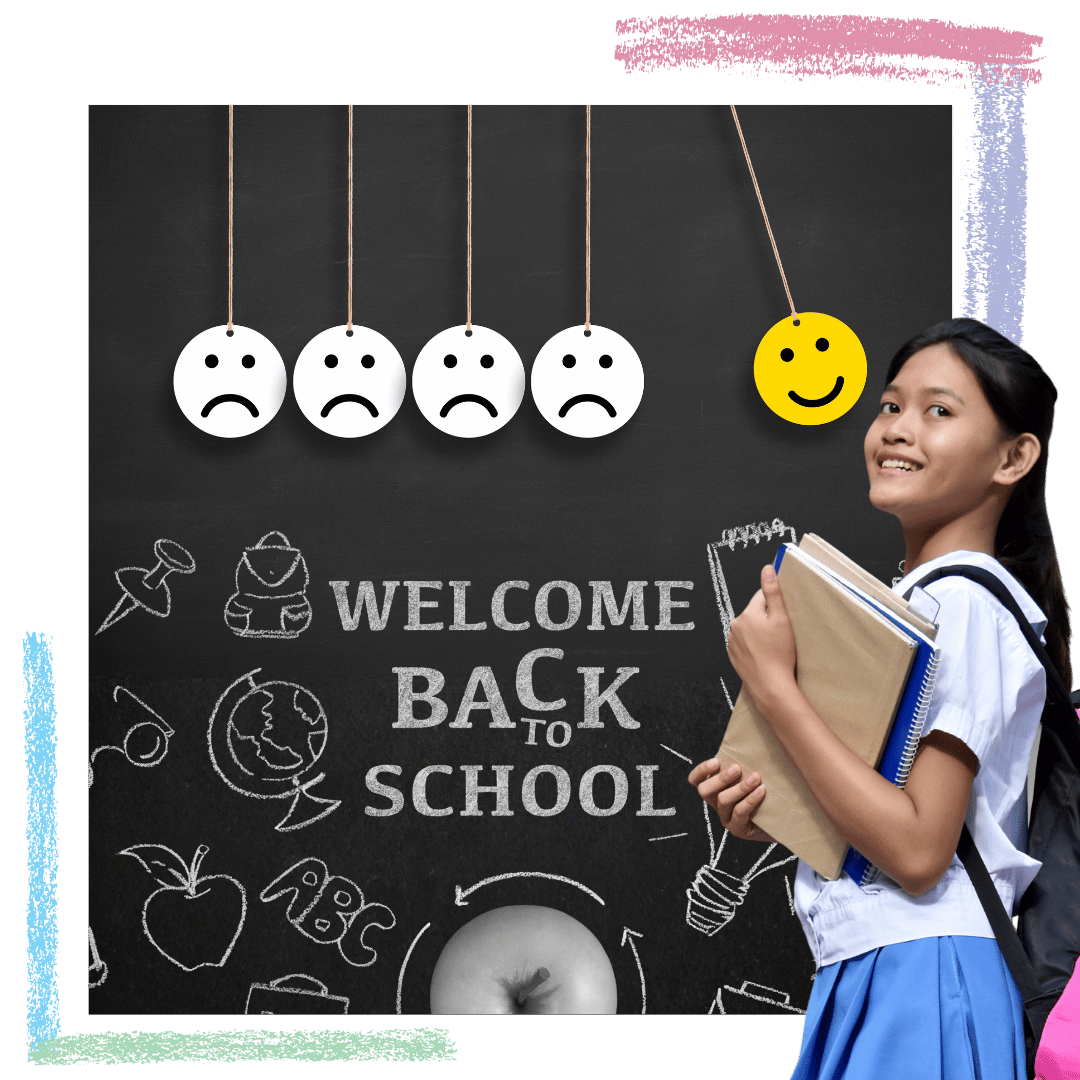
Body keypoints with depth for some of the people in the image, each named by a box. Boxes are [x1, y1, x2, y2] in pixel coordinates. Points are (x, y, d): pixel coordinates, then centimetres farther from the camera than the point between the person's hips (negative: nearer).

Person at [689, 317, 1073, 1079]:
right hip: (868, 980, 9)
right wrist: (771, 815, 1)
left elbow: (917, 851, -22)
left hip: (918, 984, -9)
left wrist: (772, 688, -20)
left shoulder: (962, 602, -14)